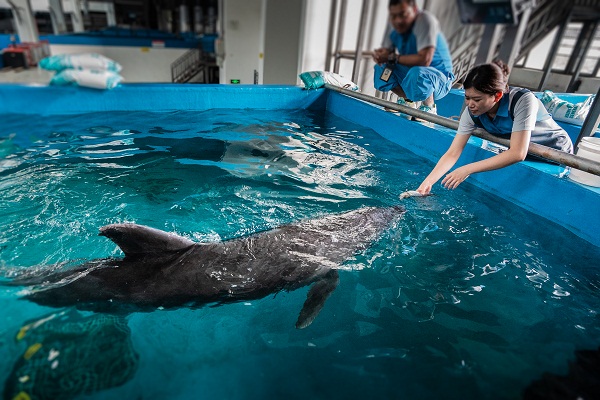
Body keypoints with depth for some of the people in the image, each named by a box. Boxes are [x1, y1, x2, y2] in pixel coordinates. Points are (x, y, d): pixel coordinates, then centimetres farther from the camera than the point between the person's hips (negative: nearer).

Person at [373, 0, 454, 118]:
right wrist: (379, 56, -22)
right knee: (381, 68, -11)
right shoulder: (395, 26, 0)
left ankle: (429, 108, -10)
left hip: (439, 78, -7)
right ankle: (409, 99, 5)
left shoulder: (425, 20, -22)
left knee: (418, 74, -39)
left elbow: (424, 60, -32)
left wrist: (392, 57, -25)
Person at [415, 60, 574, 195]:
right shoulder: (471, 111, -19)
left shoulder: (522, 100, -33)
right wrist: (428, 182, -34)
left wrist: (468, 169, -43)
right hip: (514, 153, 4)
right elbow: (452, 153, -21)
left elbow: (518, 154, -38)